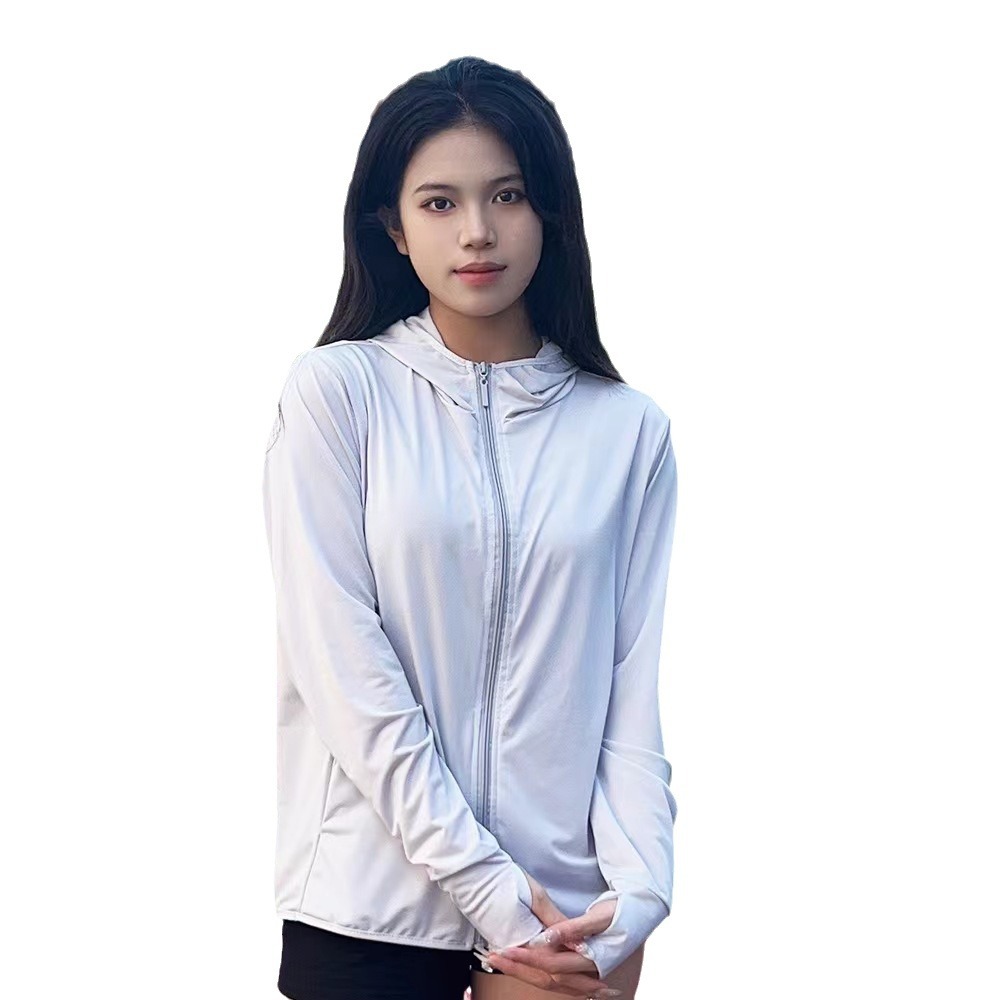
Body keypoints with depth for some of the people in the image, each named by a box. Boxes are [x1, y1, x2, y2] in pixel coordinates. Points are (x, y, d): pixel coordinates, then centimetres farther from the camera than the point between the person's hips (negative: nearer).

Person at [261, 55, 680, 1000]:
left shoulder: (629, 429, 3)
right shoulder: (335, 391, -3)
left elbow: (637, 684, 1)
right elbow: (343, 666, -10)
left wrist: (636, 897, -12)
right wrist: (485, 885, -14)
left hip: (562, 912, 2)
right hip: (370, 901, -1)